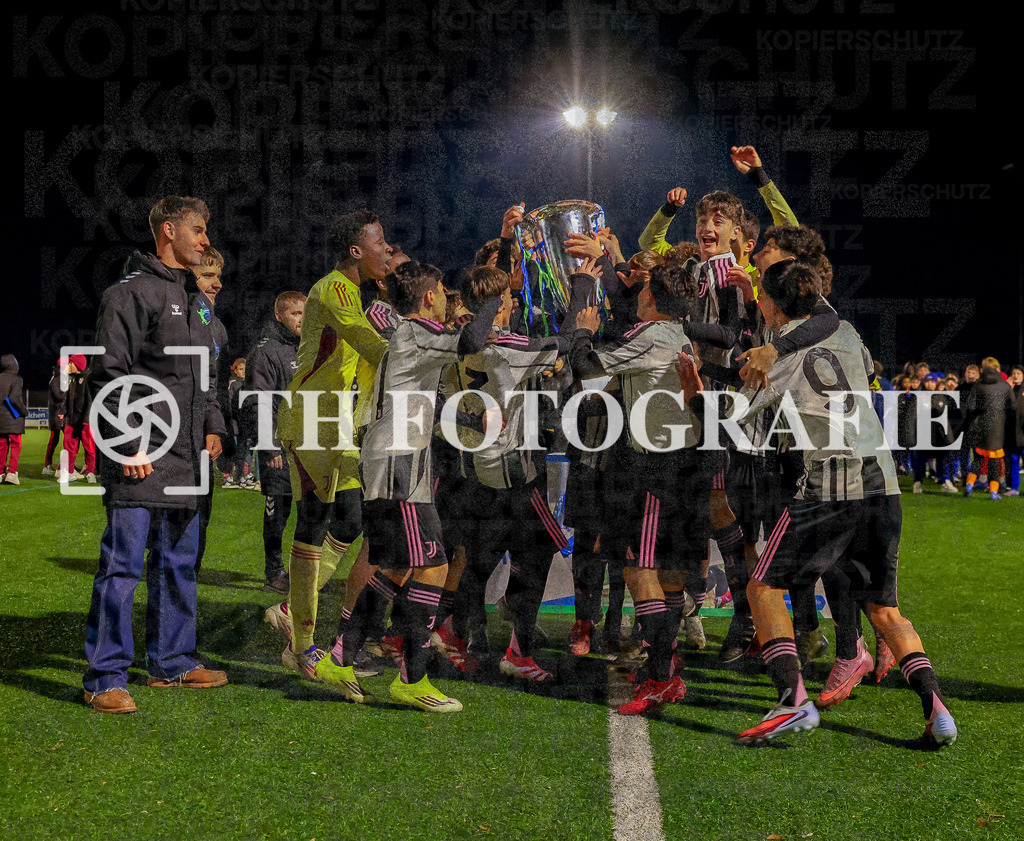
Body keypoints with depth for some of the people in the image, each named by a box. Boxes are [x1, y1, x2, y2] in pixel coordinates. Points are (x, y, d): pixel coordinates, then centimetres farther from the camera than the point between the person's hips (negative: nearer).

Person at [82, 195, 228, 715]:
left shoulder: (192, 299, 20)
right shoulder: (131, 292, -6)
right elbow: (108, 374, -11)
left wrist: (212, 425, 12)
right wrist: (128, 443, -16)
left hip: (185, 458, 9)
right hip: (139, 458, -8)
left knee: (178, 563, 14)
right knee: (122, 565, -5)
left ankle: (171, 662, 25)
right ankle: (105, 677, 1)